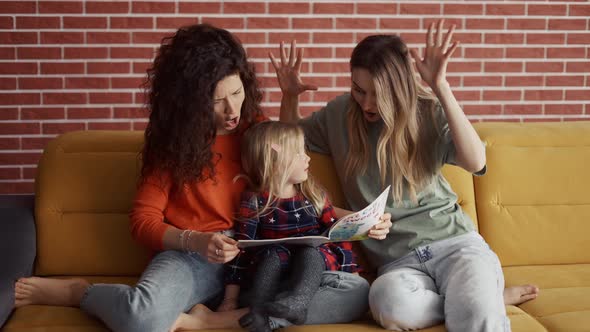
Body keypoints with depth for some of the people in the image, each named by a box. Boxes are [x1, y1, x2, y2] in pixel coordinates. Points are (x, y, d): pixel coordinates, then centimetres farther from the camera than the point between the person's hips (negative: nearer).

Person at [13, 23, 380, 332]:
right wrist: (194, 241, -20)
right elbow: (143, 219, -1)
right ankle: (76, 290, -4)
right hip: (191, 256, -3)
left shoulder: (257, 127, 10)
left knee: (356, 292, -23)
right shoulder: (173, 139, 2)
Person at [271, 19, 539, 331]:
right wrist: (290, 95, 5)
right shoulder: (341, 114, 6)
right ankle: (486, 298, -11)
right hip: (398, 260, 4)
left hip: (453, 241, -3)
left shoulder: (428, 112, -2)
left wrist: (440, 88, -23)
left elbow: (476, 162, -19)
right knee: (388, 303, -35)